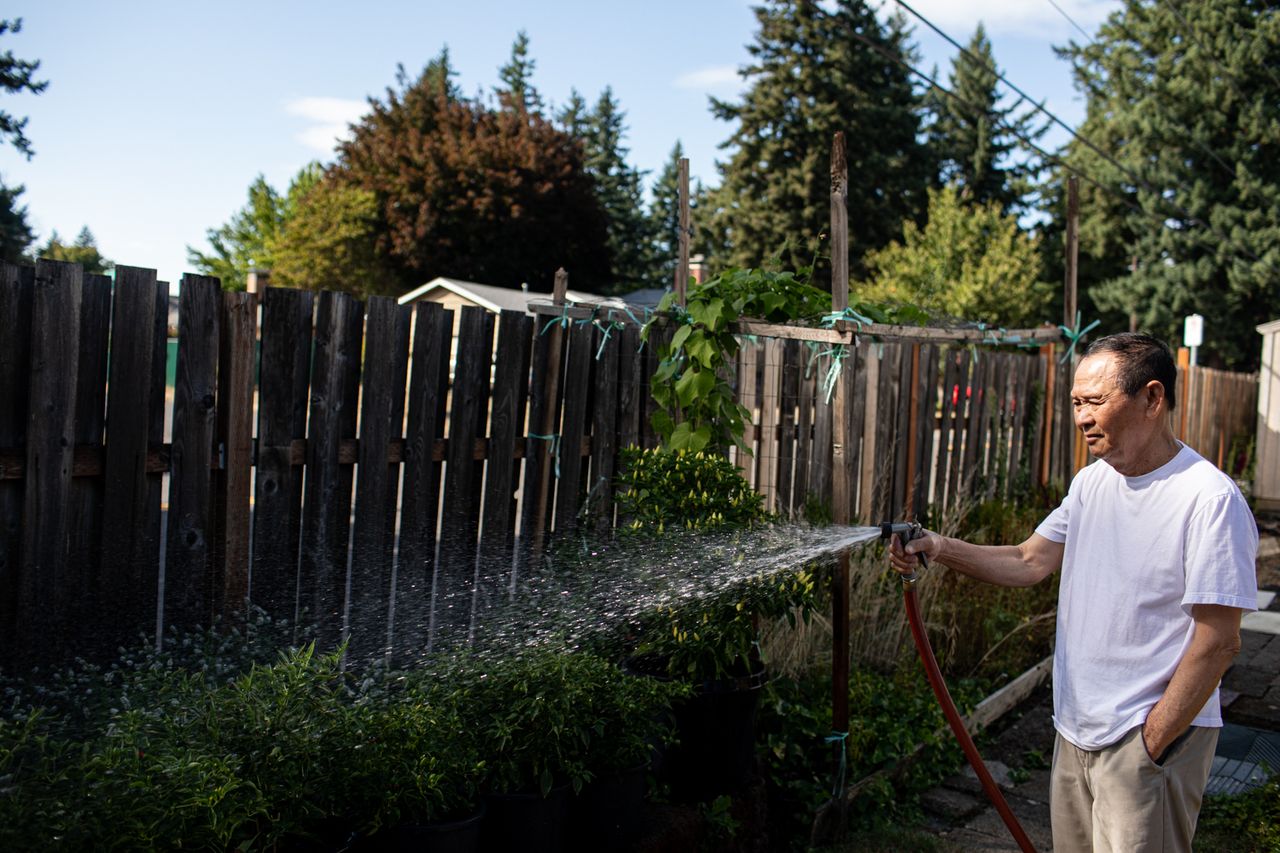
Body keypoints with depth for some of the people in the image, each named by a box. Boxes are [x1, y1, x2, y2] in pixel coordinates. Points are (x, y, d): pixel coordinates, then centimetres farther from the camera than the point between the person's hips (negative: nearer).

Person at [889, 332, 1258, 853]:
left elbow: (1218, 641, -19)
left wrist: (1150, 744, -16)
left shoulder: (1210, 499, -19)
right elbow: (1030, 562, 8)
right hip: (1076, 728, 7)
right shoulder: (1092, 482, 6)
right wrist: (939, 549, -6)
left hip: (1150, 734, -7)